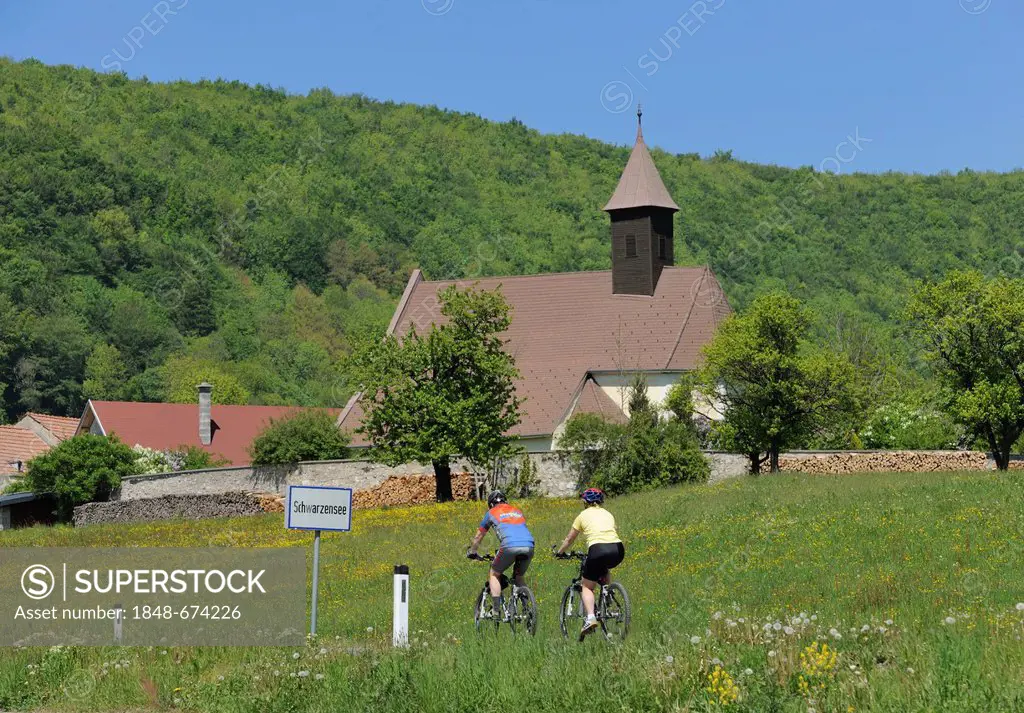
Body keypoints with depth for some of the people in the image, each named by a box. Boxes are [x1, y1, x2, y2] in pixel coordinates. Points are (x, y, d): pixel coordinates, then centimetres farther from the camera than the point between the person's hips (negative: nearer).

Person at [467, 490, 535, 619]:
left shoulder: (491, 513, 22)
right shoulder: (518, 511, 32)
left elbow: (478, 537, 33)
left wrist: (471, 552, 48)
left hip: (510, 546, -4)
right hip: (528, 547, 4)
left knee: (494, 574, 17)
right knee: (519, 578, 26)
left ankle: (497, 611, 4)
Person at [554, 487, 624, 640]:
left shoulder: (583, 515, 18)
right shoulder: (608, 514, 26)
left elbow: (569, 539, 27)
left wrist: (559, 552, 45)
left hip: (598, 549, -4)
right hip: (618, 549, 4)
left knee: (587, 587, 10)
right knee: (605, 569, 37)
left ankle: (590, 617, -15)